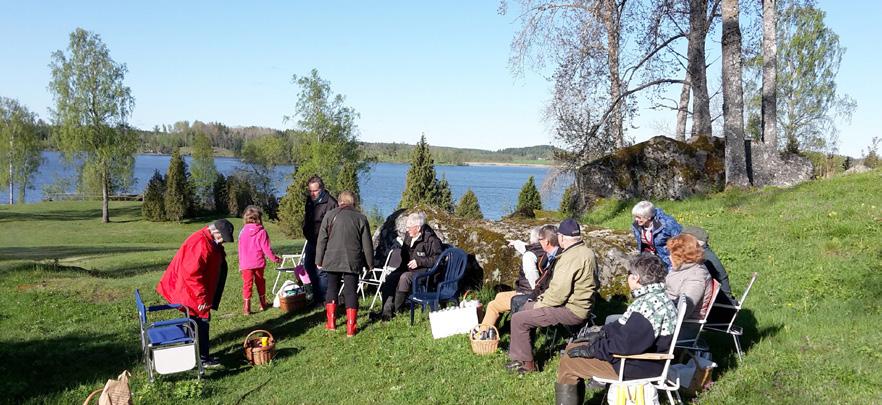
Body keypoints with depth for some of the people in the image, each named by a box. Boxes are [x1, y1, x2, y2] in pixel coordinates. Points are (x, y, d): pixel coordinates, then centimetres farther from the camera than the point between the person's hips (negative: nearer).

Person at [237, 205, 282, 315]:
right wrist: (275, 258, 4)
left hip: (245, 264, 1)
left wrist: (240, 264, 16)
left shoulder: (242, 232, -1)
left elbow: (240, 249, 7)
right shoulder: (261, 232, -10)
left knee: (247, 284, 3)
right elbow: (266, 248, -10)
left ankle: (246, 308, -1)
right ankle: (263, 304, 28)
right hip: (258, 263, -1)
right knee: (260, 282, 16)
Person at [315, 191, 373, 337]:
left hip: (332, 260, 0)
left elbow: (322, 240, 2)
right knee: (350, 292, 3)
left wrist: (319, 260, 9)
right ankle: (350, 327, 1)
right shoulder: (361, 218, 2)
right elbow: (367, 244, 4)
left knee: (332, 289, 14)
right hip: (353, 262, 0)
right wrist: (369, 263, 12)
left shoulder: (330, 215, 2)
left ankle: (331, 323, 14)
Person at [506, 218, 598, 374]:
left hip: (572, 311, -11)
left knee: (518, 319, -9)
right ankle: (520, 352, 30)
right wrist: (545, 296, 9)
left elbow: (558, 292, -26)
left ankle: (526, 362, 3)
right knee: (527, 306, 23)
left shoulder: (570, 258, -25)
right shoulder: (587, 252, 8)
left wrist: (540, 304, -10)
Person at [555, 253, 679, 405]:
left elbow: (625, 345, -30)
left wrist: (589, 349, -19)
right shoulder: (657, 297, 6)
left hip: (637, 367, -10)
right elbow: (623, 328, 18)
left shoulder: (650, 304, -27)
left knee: (568, 361, -7)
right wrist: (599, 336, 8)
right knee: (573, 347, 15)